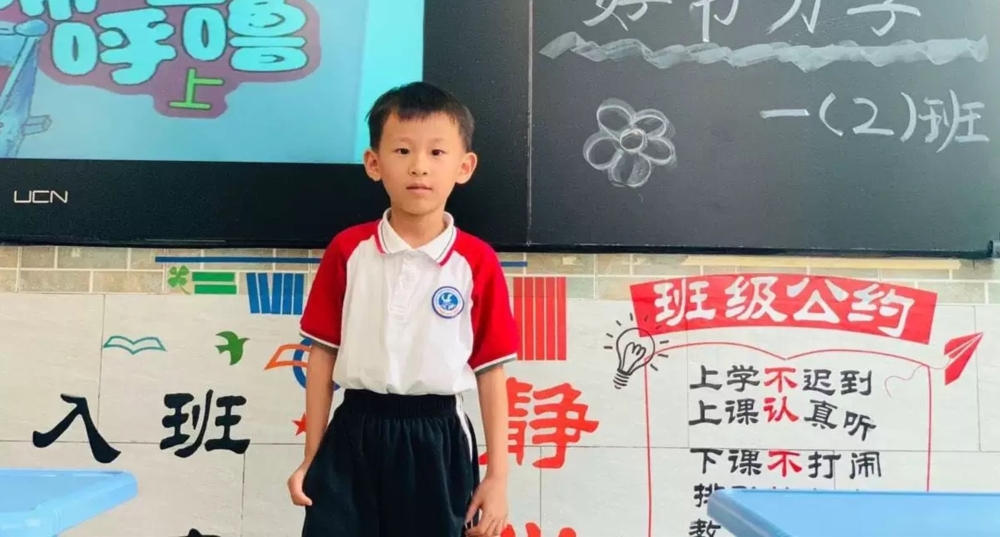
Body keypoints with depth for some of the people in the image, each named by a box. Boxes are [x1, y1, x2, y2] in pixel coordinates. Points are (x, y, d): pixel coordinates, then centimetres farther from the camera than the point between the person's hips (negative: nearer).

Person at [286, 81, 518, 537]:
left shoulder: (478, 263, -5)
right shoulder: (348, 251, -1)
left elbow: (491, 372, -2)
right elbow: (323, 354, 4)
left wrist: (497, 476, -1)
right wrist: (311, 460, 6)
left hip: (436, 440, -1)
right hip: (354, 436, 1)